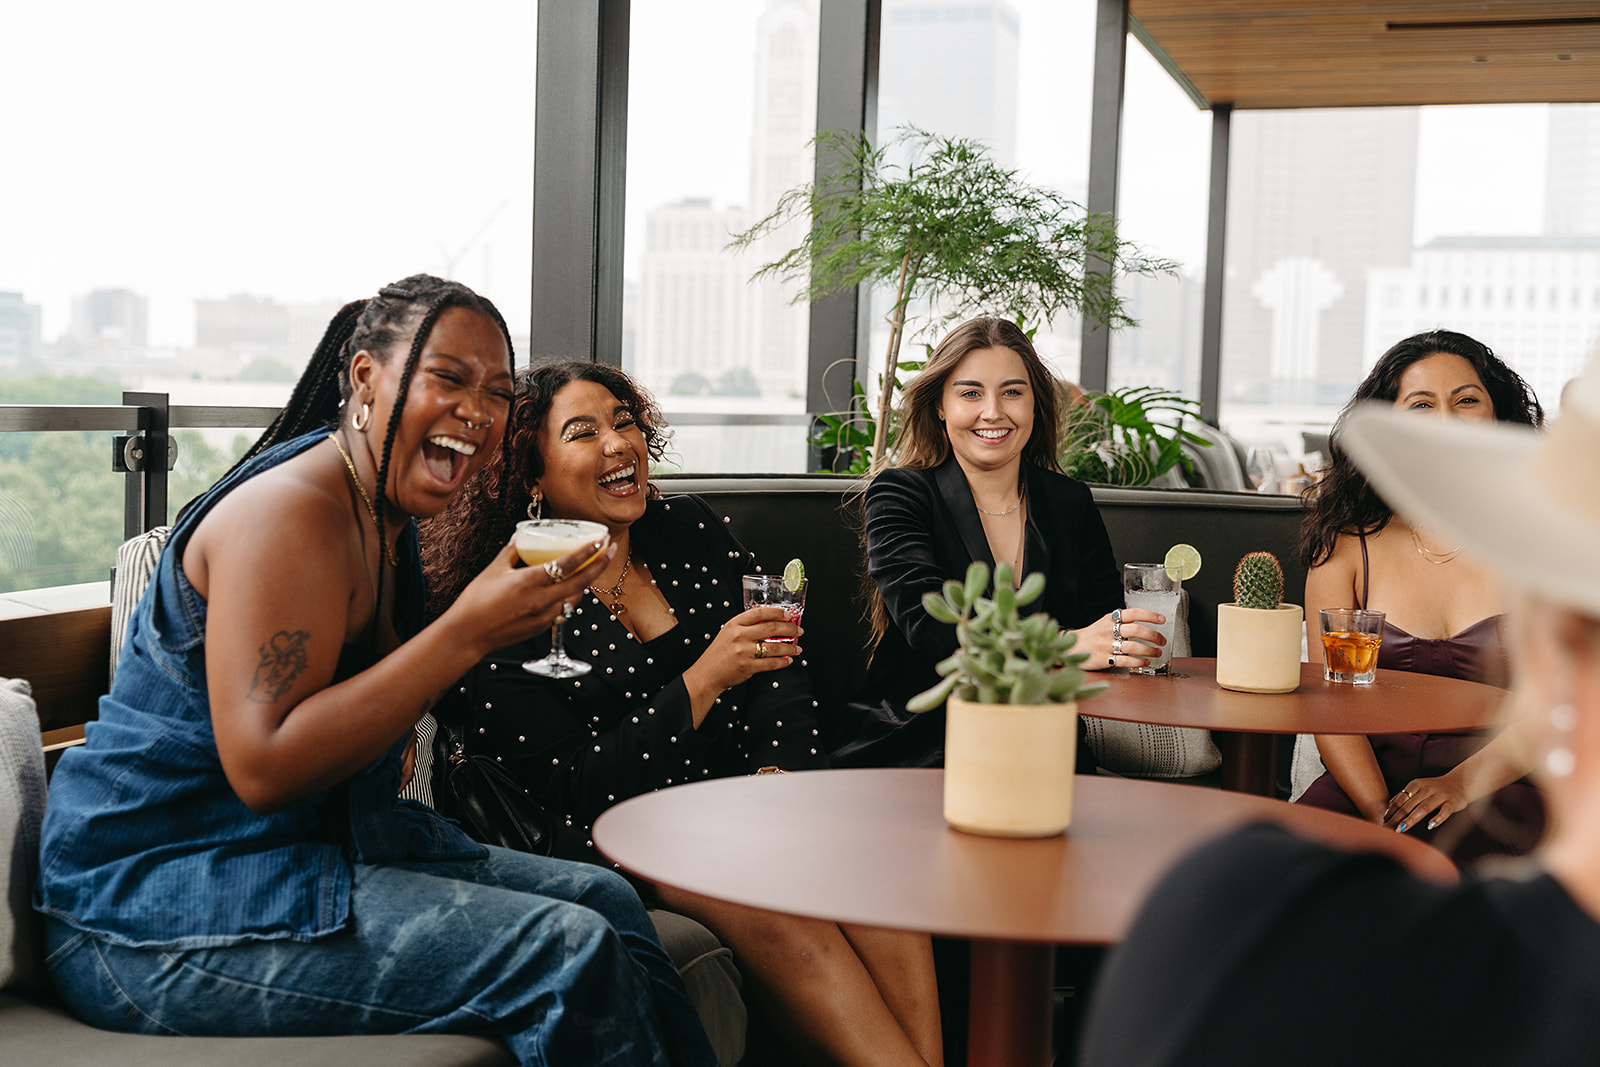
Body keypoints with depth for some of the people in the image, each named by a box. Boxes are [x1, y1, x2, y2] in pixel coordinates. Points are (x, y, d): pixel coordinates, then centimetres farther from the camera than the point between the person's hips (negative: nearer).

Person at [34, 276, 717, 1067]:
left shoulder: (392, 519, 12)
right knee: (568, 952, -20)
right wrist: (467, 632, -28)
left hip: (323, 841, 10)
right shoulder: (289, 511, -19)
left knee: (607, 901, 7)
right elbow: (264, 768, -27)